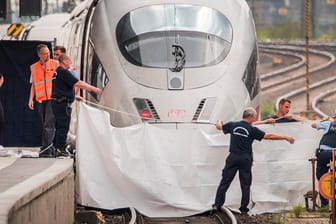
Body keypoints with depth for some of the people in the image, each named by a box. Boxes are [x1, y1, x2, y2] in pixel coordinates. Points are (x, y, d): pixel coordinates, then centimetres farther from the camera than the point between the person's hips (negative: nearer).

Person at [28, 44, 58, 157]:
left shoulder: (55, 64, 4)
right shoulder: (34, 67, 12)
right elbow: (33, 84, 16)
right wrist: (31, 99, 6)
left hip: (53, 98, -4)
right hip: (41, 100, 4)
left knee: (49, 124, -15)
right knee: (45, 125, 8)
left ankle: (46, 149, -19)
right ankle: (51, 149, 14)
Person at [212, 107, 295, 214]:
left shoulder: (233, 125, 1)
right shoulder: (252, 129, -6)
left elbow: (219, 127, 18)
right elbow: (269, 136, -8)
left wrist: (219, 122, 43)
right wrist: (286, 137, -2)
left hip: (233, 157, 2)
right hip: (246, 159, -2)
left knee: (225, 181, 4)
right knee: (245, 184, 6)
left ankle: (217, 204, 0)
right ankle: (243, 208, 6)